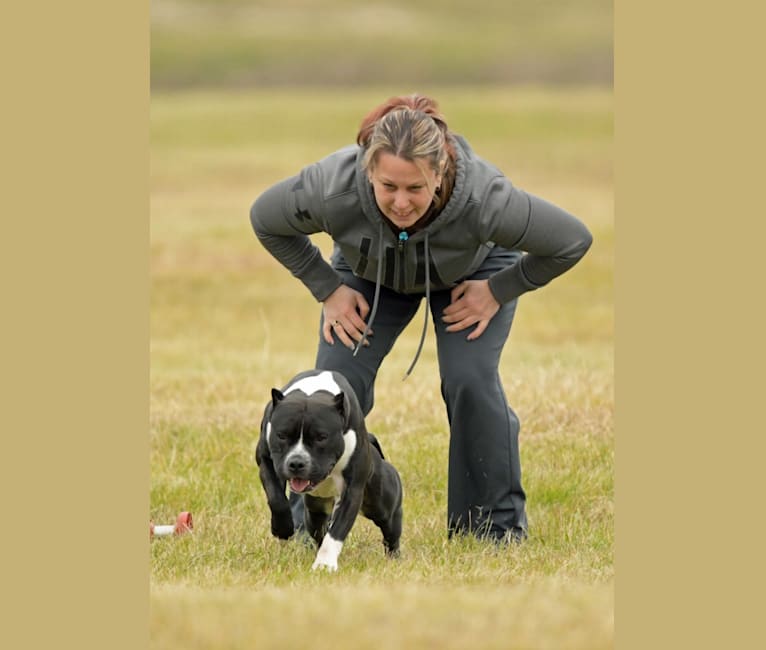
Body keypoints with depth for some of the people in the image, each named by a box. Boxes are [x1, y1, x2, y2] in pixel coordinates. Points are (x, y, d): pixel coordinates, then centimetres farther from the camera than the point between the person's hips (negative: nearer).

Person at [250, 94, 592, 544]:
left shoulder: (484, 199, -44)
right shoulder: (333, 190, -40)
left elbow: (572, 241, -27)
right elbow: (265, 221, -17)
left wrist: (499, 291, -20)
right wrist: (327, 288, -14)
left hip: (472, 269, -1)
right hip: (370, 272, 1)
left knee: (470, 379, -20)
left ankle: (498, 526, -4)